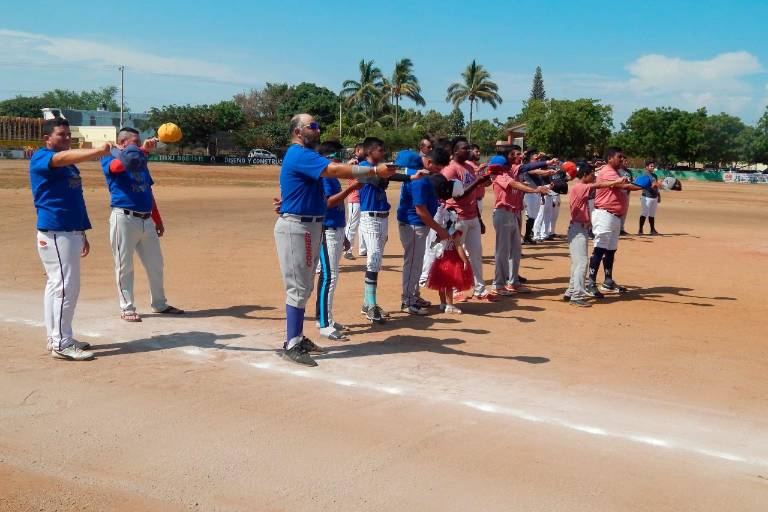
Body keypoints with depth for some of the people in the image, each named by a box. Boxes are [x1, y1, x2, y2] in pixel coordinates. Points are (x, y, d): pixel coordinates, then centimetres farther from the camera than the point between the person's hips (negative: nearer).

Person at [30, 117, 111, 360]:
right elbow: (66, 157, -30)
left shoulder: (70, 165, 19)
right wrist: (100, 150, -43)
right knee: (66, 286, -10)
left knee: (56, 285, 14)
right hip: (55, 233, -9)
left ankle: (56, 338, 20)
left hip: (71, 231, 9)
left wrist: (82, 234, 21)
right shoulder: (40, 158, -8)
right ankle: (61, 344, -5)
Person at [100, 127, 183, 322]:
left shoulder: (141, 163, 17)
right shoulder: (110, 159, -3)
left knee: (155, 264, 11)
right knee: (124, 266, 0)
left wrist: (158, 220, 21)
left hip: (146, 220, 7)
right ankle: (127, 308, 10)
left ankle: (159, 304, 24)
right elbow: (118, 165, -28)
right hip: (124, 218, -7)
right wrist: (143, 149, -38)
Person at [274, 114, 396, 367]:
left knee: (304, 287, 14)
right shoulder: (299, 155, -15)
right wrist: (374, 170, -28)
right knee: (298, 288, -7)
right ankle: (291, 346, -3)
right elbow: (336, 170, -27)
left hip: (309, 226, 10)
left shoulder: (304, 155, 18)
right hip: (296, 227, -10)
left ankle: (297, 337, 23)